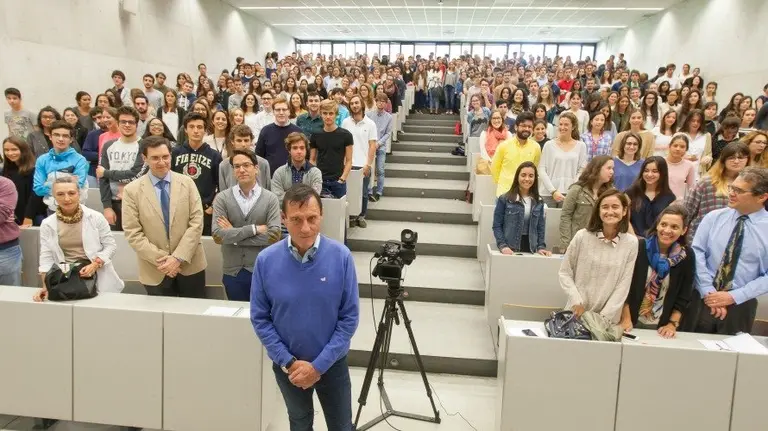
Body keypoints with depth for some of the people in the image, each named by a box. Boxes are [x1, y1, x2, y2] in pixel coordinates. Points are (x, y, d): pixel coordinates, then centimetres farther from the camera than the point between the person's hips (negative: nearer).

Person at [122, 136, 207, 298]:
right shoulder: (132, 190, -2)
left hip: (190, 265, 1)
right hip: (156, 270, -1)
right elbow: (133, 234, -6)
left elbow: (197, 223, -5)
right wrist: (161, 260, -14)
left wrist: (178, 257, -14)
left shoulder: (187, 183, 1)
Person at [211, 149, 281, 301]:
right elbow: (217, 235, -12)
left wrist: (234, 234, -12)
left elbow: (274, 235, -14)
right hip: (232, 271, 1)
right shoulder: (222, 198, -1)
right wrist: (254, 229, -16)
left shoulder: (270, 198, -3)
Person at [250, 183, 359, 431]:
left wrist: (319, 365, -16)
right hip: (287, 366, 1)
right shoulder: (266, 260, -15)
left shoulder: (341, 256, -18)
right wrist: (288, 362, -12)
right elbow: (259, 318, -7)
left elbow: (350, 318, -14)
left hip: (332, 364, -1)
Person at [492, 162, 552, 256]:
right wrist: (502, 245, -15)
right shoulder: (504, 199, -2)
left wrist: (541, 247, -2)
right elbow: (497, 226, -4)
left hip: (530, 249, 3)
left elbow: (540, 228, 10)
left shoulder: (539, 202, 9)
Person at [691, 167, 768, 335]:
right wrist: (708, 291, -15)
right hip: (703, 298, 1)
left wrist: (733, 296, -15)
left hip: (740, 305, -1)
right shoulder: (713, 217, 0)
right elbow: (697, 253, -6)